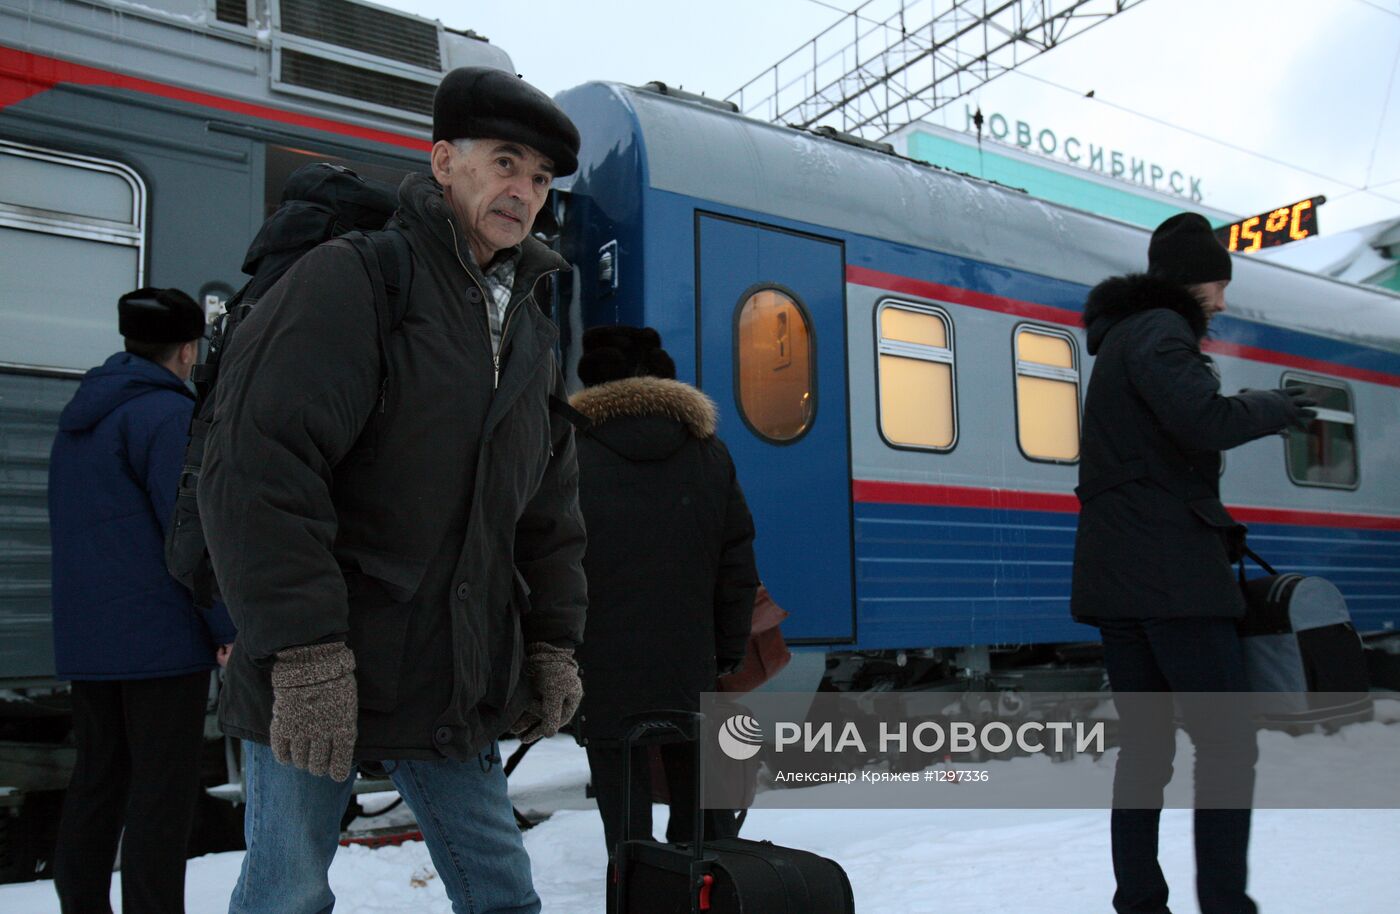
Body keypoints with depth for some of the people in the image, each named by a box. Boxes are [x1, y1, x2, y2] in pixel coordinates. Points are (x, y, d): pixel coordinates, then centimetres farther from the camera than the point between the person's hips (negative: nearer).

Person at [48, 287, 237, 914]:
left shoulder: (77, 420, 15)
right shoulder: (167, 412, -12)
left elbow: (73, 528, 21)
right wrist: (227, 625, -12)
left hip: (82, 637, 8)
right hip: (162, 637, -8)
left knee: (96, 780, 16)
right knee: (162, 793, -2)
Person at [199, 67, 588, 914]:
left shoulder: (532, 334, 13)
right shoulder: (351, 282, -10)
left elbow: (552, 511, 18)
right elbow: (260, 468, -19)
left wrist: (554, 643, 12)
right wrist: (304, 651, -23)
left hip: (457, 686, 6)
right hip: (310, 682, -6)